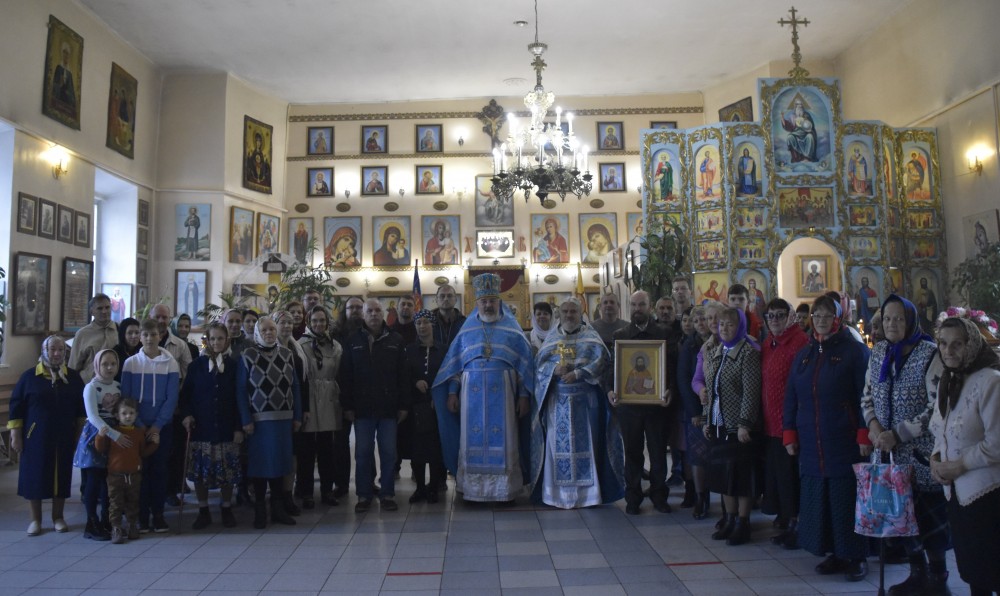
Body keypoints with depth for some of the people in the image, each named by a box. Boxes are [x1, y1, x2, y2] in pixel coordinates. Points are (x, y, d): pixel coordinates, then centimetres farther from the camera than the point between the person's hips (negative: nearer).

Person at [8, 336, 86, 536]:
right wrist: (15, 435, -5)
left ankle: (58, 517, 20)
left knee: (62, 476, 6)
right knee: (35, 476, 4)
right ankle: (35, 519, 18)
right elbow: (16, 406, -1)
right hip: (36, 437, -1)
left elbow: (81, 408, 9)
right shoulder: (29, 376, -2)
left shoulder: (73, 377, 4)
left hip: (64, 438, 2)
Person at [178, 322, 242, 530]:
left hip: (226, 427, 0)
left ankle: (227, 510, 20)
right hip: (201, 427, 1)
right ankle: (203, 511, 19)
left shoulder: (234, 365, 3)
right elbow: (185, 394, 8)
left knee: (228, 471, 4)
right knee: (200, 471, 3)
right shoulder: (197, 365, 4)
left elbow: (239, 397, 3)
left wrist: (239, 427, -2)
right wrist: (186, 414, -9)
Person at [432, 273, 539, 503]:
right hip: (472, 393, 2)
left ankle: (505, 490, 9)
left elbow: (525, 364, 2)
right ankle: (473, 489, 11)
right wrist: (452, 392, 1)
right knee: (473, 440, 3)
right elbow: (454, 363, 9)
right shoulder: (467, 328, 9)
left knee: (503, 440, 0)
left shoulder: (512, 328, 4)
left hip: (503, 394, -1)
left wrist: (524, 395, -4)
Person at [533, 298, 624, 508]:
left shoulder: (591, 336, 4)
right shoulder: (552, 337, 12)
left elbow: (600, 359, -9)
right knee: (558, 442, 2)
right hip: (557, 400, 2)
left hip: (584, 399, -2)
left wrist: (577, 374, -20)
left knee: (585, 442, -1)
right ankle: (558, 491, 10)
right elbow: (540, 362, 5)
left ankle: (587, 491, 7)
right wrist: (555, 369, -15)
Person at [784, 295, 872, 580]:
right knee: (818, 499, 8)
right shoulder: (804, 354, 13)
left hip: (845, 444, -5)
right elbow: (791, 397, 13)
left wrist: (865, 435, -13)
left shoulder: (854, 351, -2)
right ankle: (834, 554, 21)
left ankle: (856, 557, 15)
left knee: (846, 498, 0)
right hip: (811, 445, 5)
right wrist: (789, 434, 9)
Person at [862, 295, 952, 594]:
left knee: (930, 514, 3)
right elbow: (867, 395, 13)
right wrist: (874, 425, -5)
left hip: (922, 451, -5)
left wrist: (899, 434, -15)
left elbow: (937, 406, -14)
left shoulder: (930, 353, -10)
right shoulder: (879, 352, 7)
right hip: (890, 451, 5)